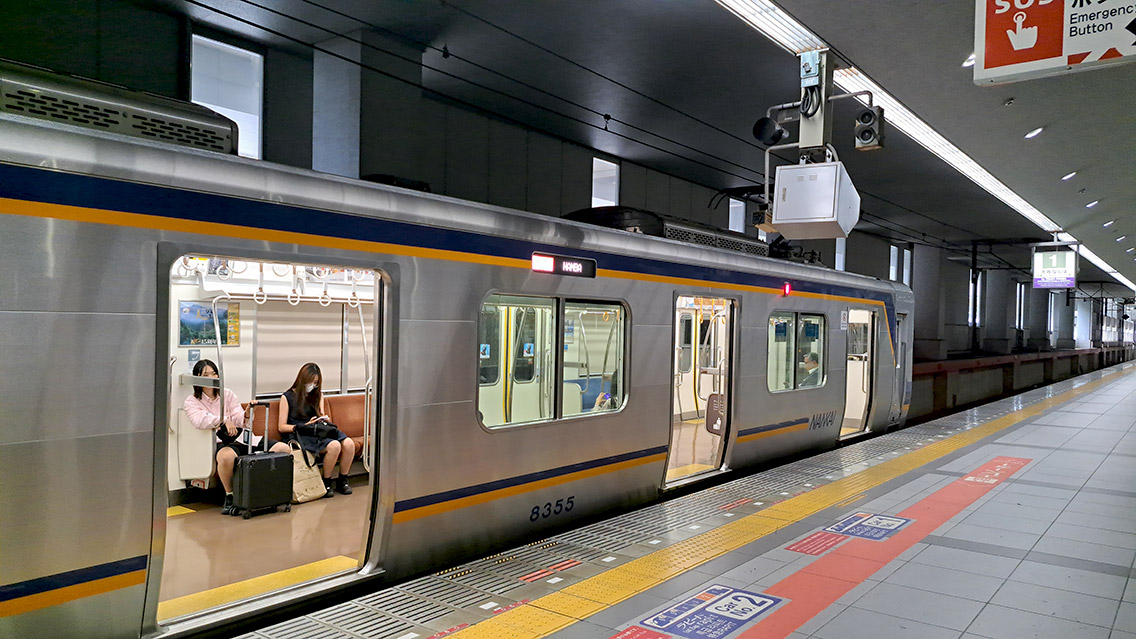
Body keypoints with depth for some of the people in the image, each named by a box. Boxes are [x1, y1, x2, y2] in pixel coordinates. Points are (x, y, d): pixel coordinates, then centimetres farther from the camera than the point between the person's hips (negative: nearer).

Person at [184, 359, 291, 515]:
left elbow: (240, 421, 8)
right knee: (227, 456, -44)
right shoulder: (191, 402, 8)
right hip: (220, 442, -4)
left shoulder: (228, 394, 17)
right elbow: (200, 421, -13)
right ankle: (229, 497, -21)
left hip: (241, 438, 4)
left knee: (283, 448, -16)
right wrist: (224, 421, -17)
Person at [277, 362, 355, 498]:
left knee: (349, 443, -25)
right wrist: (306, 425, -11)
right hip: (299, 435, -6)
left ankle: (342, 481, -8)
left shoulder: (318, 395, 22)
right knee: (334, 446, -34)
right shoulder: (288, 397, 5)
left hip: (319, 431, 6)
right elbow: (281, 427, 0)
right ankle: (326, 483, -14)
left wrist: (325, 420, 2)